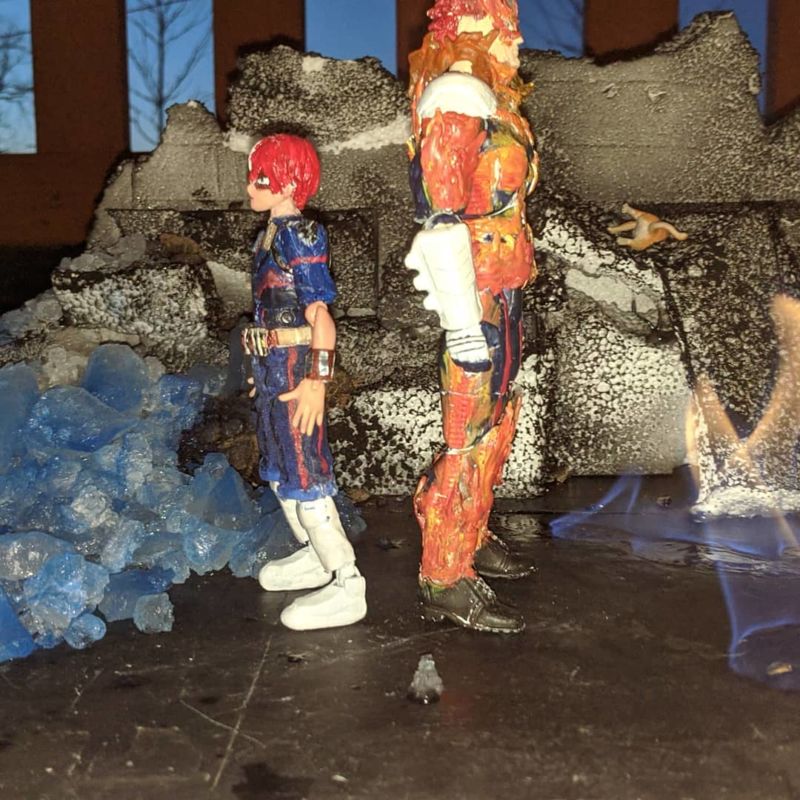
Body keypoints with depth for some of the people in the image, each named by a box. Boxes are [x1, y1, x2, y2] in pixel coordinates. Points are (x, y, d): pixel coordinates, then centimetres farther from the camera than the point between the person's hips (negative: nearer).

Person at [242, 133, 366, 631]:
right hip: (273, 368, 10)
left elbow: (320, 315, -20)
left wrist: (316, 380, -24)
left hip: (296, 370, -9)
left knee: (305, 477, -5)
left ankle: (347, 587, 3)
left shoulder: (299, 237, -15)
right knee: (279, 470, 19)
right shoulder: (273, 235, 12)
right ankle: (316, 555, 35)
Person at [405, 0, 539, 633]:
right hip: (477, 296, -10)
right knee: (470, 436, -6)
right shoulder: (456, 99, -14)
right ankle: (445, 581, 4)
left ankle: (471, 539, 33)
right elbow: (441, 218, -21)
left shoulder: (487, 100, 16)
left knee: (499, 418, 18)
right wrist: (463, 319, -24)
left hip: (503, 290, 10)